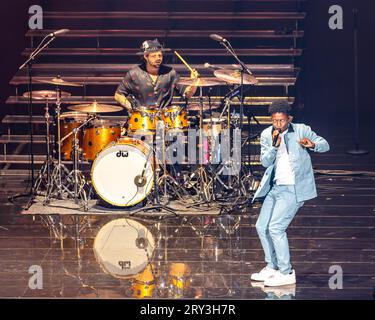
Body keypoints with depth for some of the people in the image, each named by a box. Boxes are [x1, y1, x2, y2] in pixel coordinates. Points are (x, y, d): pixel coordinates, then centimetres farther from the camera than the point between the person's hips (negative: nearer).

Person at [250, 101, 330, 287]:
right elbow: (265, 162, -3)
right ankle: (272, 267, 28)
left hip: (294, 188, -7)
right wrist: (274, 145, -21)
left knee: (275, 227, -16)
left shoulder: (301, 130, -6)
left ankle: (287, 273, -7)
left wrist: (312, 145, -21)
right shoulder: (267, 135, 5)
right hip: (275, 187, 7)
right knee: (261, 226, 11)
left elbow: (325, 145, 1)